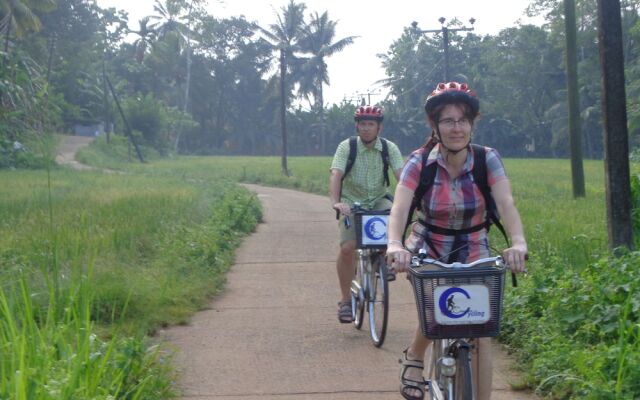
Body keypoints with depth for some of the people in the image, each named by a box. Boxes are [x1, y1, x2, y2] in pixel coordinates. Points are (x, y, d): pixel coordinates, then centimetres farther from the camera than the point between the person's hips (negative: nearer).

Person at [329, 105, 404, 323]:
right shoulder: (347, 147, -12)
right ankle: (346, 301, -4)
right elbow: (335, 175, -25)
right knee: (347, 248, -20)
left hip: (378, 201, 2)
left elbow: (401, 175, -19)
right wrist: (335, 202, -42)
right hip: (352, 203, -2)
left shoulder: (389, 148, -7)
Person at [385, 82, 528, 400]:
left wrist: (518, 242, -50)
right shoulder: (419, 162, -18)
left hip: (473, 251, 1)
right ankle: (414, 357, 4)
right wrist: (395, 245, -52)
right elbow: (399, 207, -31)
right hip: (428, 248, -1)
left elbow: (506, 203, -30)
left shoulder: (488, 159, -16)